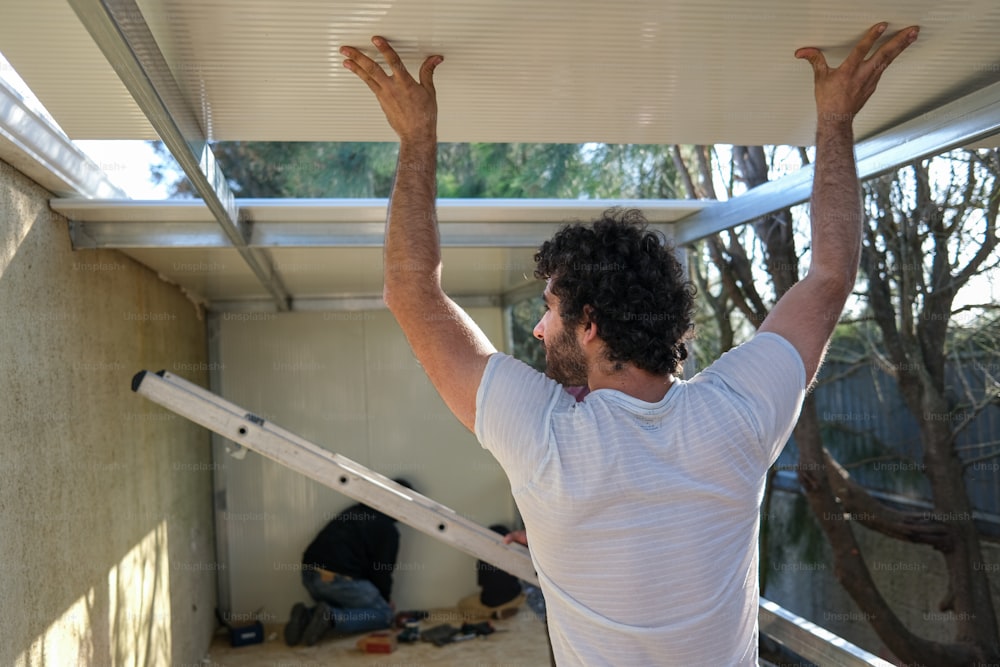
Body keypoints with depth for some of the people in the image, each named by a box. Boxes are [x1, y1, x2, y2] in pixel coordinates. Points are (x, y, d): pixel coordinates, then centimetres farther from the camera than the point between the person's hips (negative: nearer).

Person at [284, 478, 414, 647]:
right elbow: (381, 571, 1)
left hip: (309, 572, 7)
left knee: (344, 604, 31)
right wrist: (386, 599, 23)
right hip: (339, 580, -7)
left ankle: (306, 616, 3)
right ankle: (332, 617, -13)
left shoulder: (354, 511, 22)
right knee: (385, 614, 8)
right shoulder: (388, 530, 0)